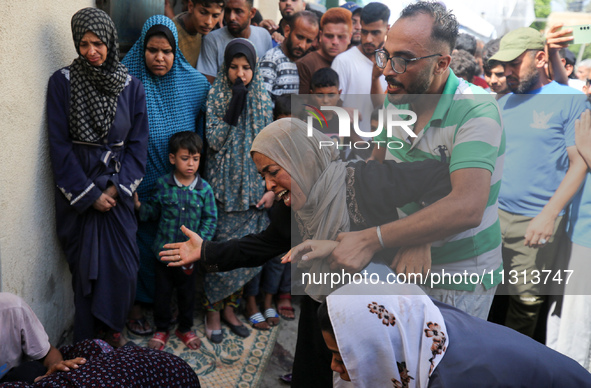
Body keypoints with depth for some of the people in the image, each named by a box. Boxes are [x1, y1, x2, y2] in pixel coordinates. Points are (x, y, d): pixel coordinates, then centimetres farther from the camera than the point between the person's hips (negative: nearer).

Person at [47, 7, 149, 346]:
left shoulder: (131, 86, 2)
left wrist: (118, 187, -7)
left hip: (118, 188, 2)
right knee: (85, 264, 3)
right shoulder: (63, 82, -3)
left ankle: (113, 325, 25)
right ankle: (86, 340, 20)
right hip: (77, 188, -1)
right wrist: (89, 193, -9)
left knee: (124, 265, 0)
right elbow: (59, 144, -5)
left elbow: (138, 143, 3)